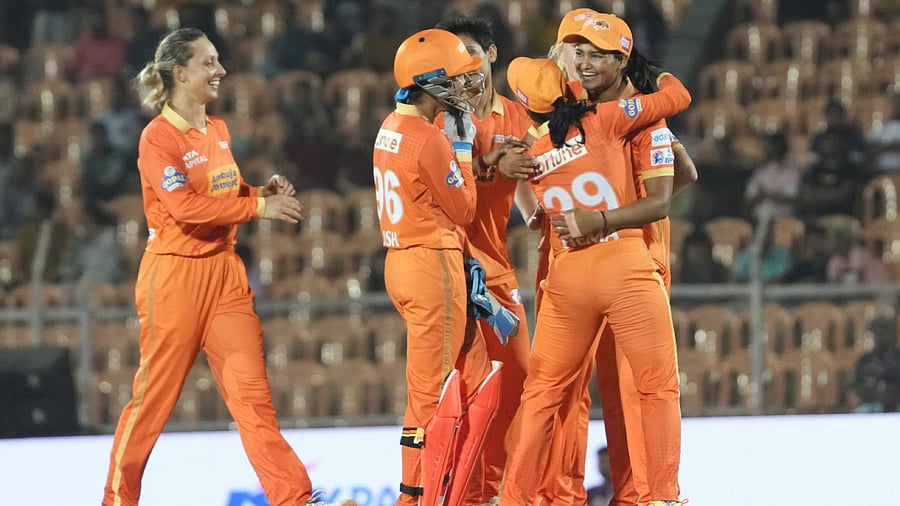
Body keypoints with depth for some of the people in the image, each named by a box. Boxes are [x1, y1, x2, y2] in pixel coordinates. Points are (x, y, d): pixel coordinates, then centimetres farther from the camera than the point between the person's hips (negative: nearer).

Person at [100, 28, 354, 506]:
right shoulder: (158, 137, -12)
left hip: (224, 271, 6)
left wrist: (261, 191, 4)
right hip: (175, 273, -6)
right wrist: (259, 207, -21)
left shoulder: (218, 130, 12)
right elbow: (185, 206, -22)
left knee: (252, 391, -1)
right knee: (155, 393, 3)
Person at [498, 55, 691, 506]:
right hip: (627, 266, -3)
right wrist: (660, 74, 24)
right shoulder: (602, 122, -4)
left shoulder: (529, 156, 6)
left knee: (542, 392, 14)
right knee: (659, 388, 6)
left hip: (567, 278, 3)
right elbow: (678, 96, 5)